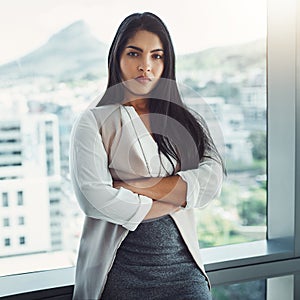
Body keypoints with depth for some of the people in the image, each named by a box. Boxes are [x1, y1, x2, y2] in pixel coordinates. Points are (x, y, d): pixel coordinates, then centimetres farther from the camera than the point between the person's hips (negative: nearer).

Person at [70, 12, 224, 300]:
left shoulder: (188, 120, 9)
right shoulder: (93, 122, -2)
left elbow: (212, 181, -7)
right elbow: (93, 198, -16)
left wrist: (130, 186, -13)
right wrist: (175, 197, -8)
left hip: (183, 265, 3)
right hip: (121, 272, -3)